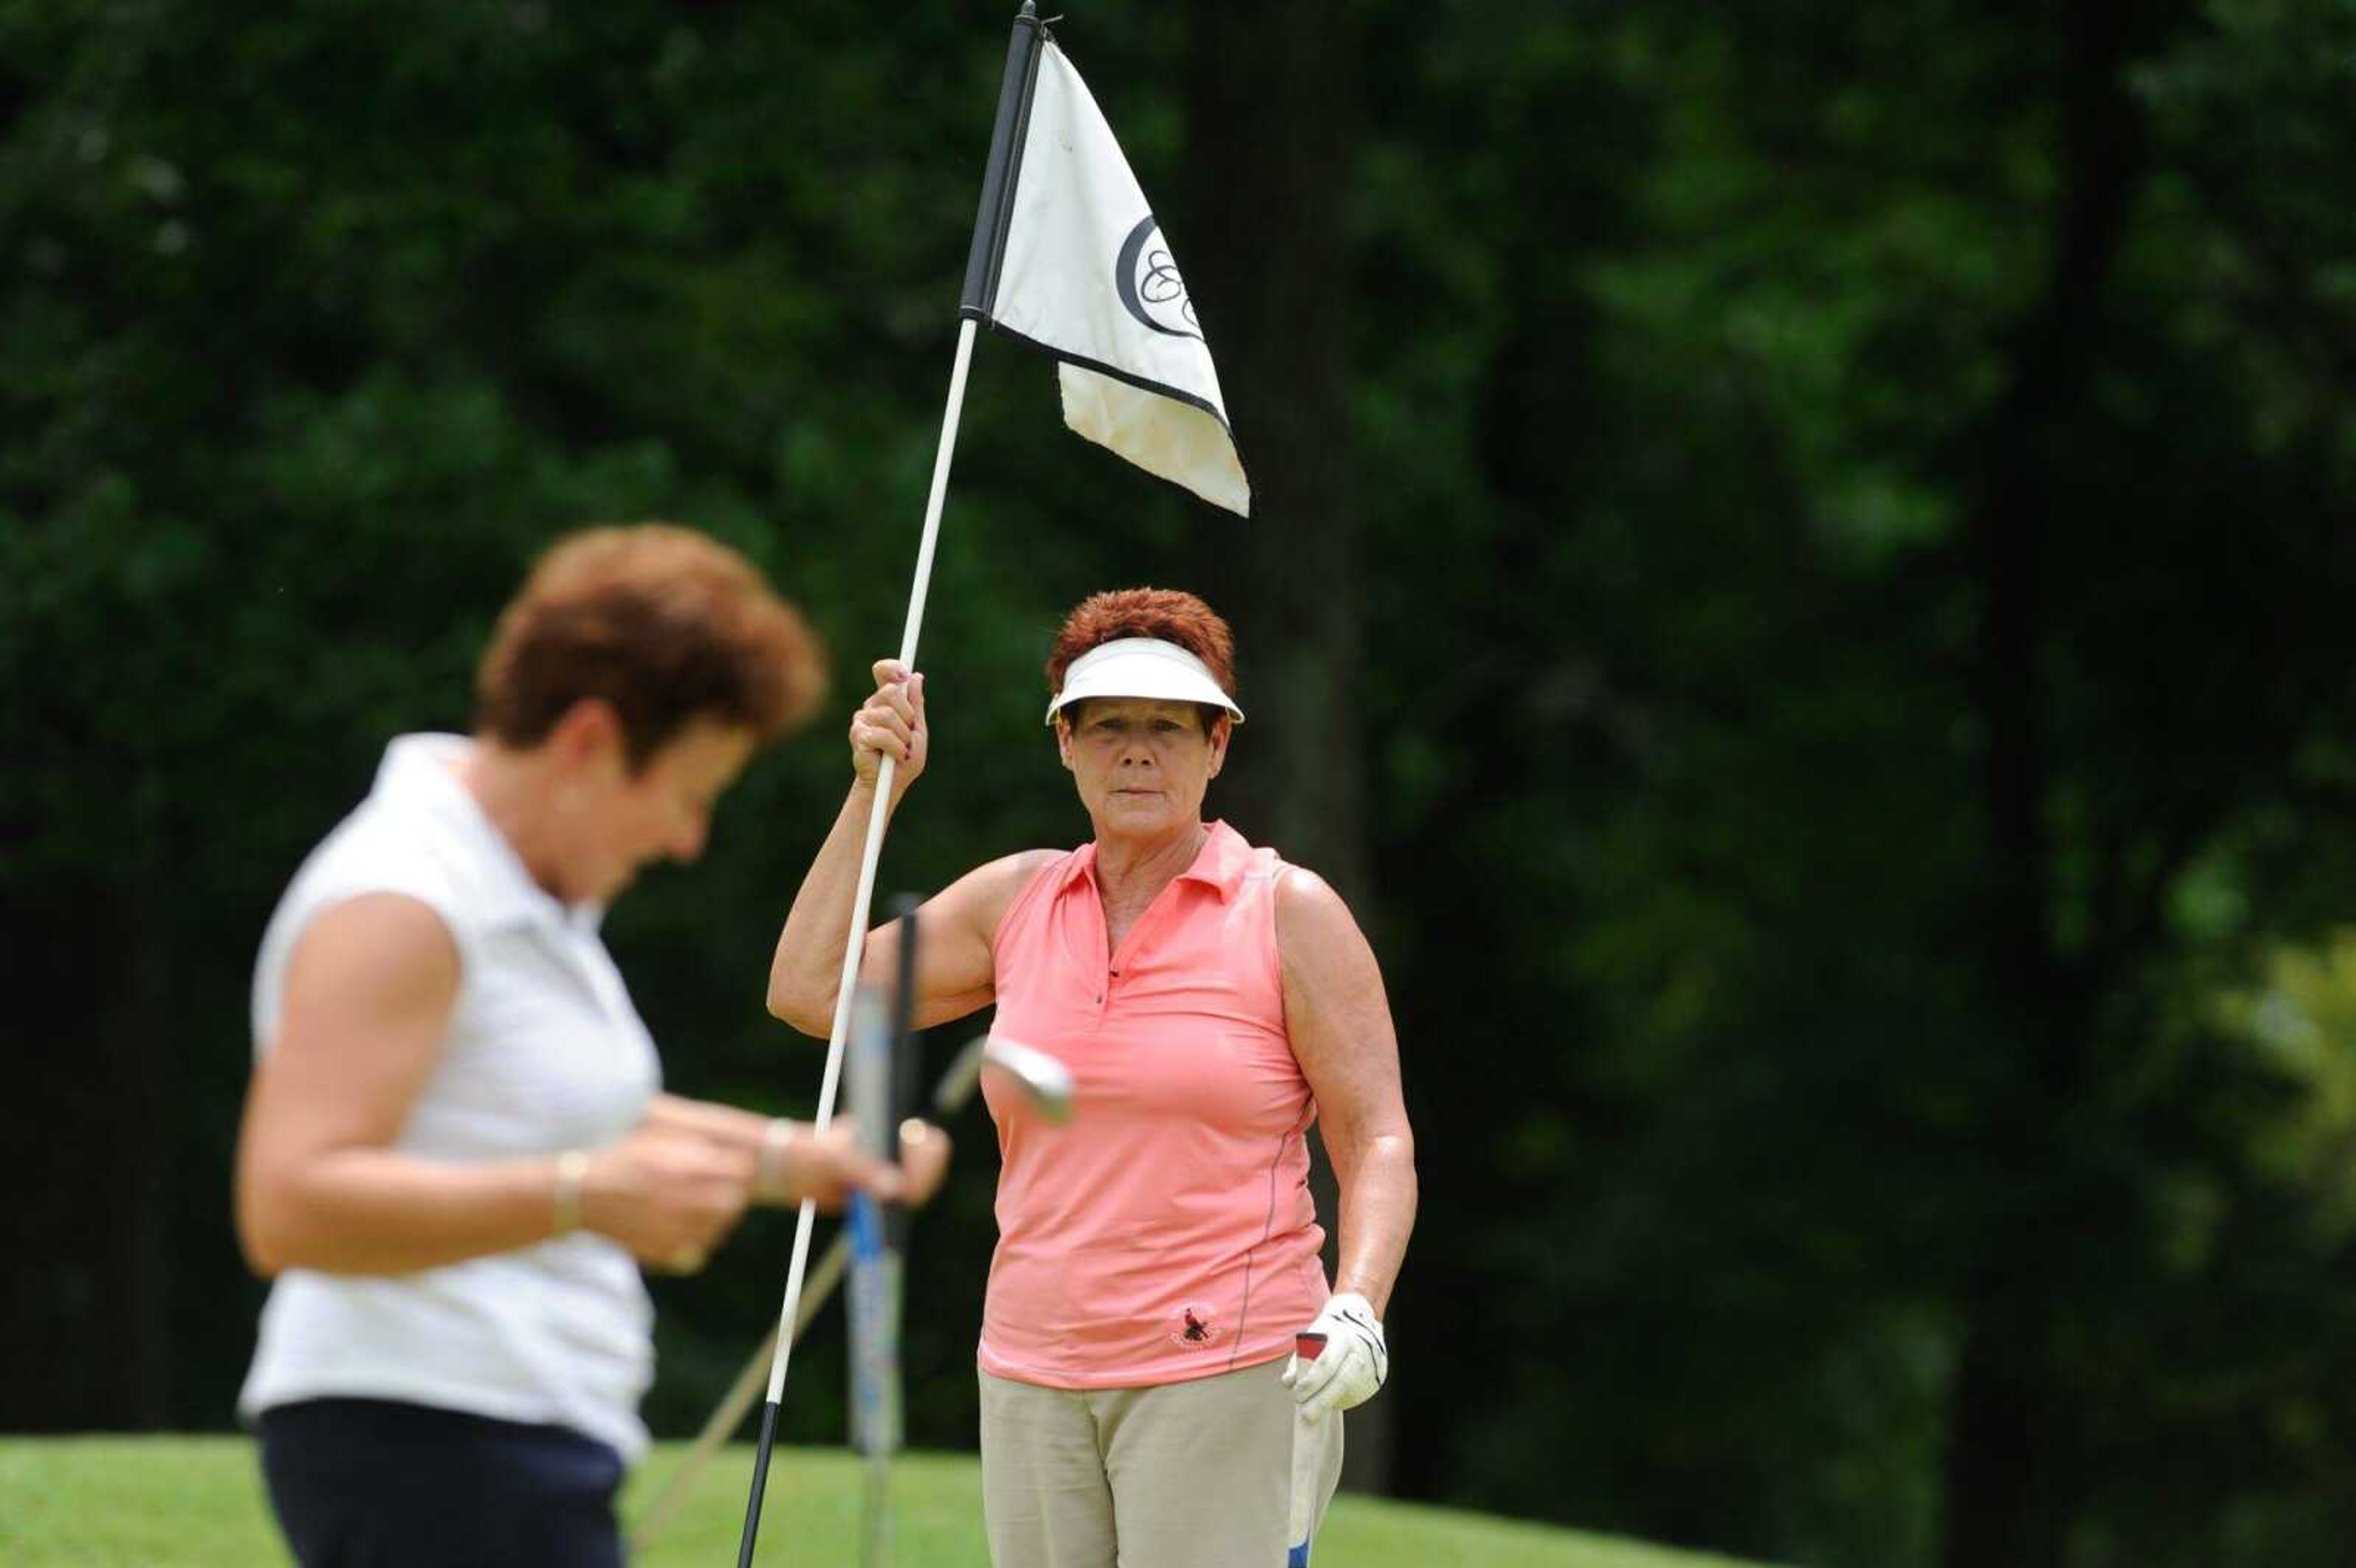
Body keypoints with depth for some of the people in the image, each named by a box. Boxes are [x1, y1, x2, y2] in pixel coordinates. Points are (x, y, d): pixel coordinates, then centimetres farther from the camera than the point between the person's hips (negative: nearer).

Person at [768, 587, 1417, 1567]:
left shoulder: (1290, 914, -1)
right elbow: (809, 991, 11)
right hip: (1033, 1374, 5)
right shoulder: (1016, 900, 11)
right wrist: (873, 791, 5)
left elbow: (1377, 1144, -5)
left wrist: (1354, 1310, -22)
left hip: (1226, 1375, -5)